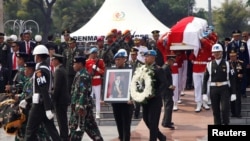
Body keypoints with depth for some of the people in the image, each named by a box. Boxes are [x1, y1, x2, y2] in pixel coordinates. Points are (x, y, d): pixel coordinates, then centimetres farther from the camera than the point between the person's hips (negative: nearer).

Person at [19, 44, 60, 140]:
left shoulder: (40, 70, -15)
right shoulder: (47, 69, 14)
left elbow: (44, 91, -23)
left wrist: (48, 109, -26)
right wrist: (27, 101, 24)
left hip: (40, 105, -9)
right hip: (46, 104, 9)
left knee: (30, 131, 1)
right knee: (51, 129, 7)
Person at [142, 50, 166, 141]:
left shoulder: (158, 70, -9)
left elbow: (164, 84, -16)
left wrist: (155, 94, -23)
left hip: (155, 100, -7)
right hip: (145, 99, 7)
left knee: (153, 121, -5)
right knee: (146, 119, 11)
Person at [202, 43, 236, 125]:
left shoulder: (227, 64, 1)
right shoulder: (209, 65, 3)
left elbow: (232, 79, 2)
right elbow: (205, 80, 4)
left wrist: (233, 93, -3)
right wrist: (204, 93, -3)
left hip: (224, 89, -1)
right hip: (214, 89, 1)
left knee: (225, 109, -10)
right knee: (216, 111, 6)